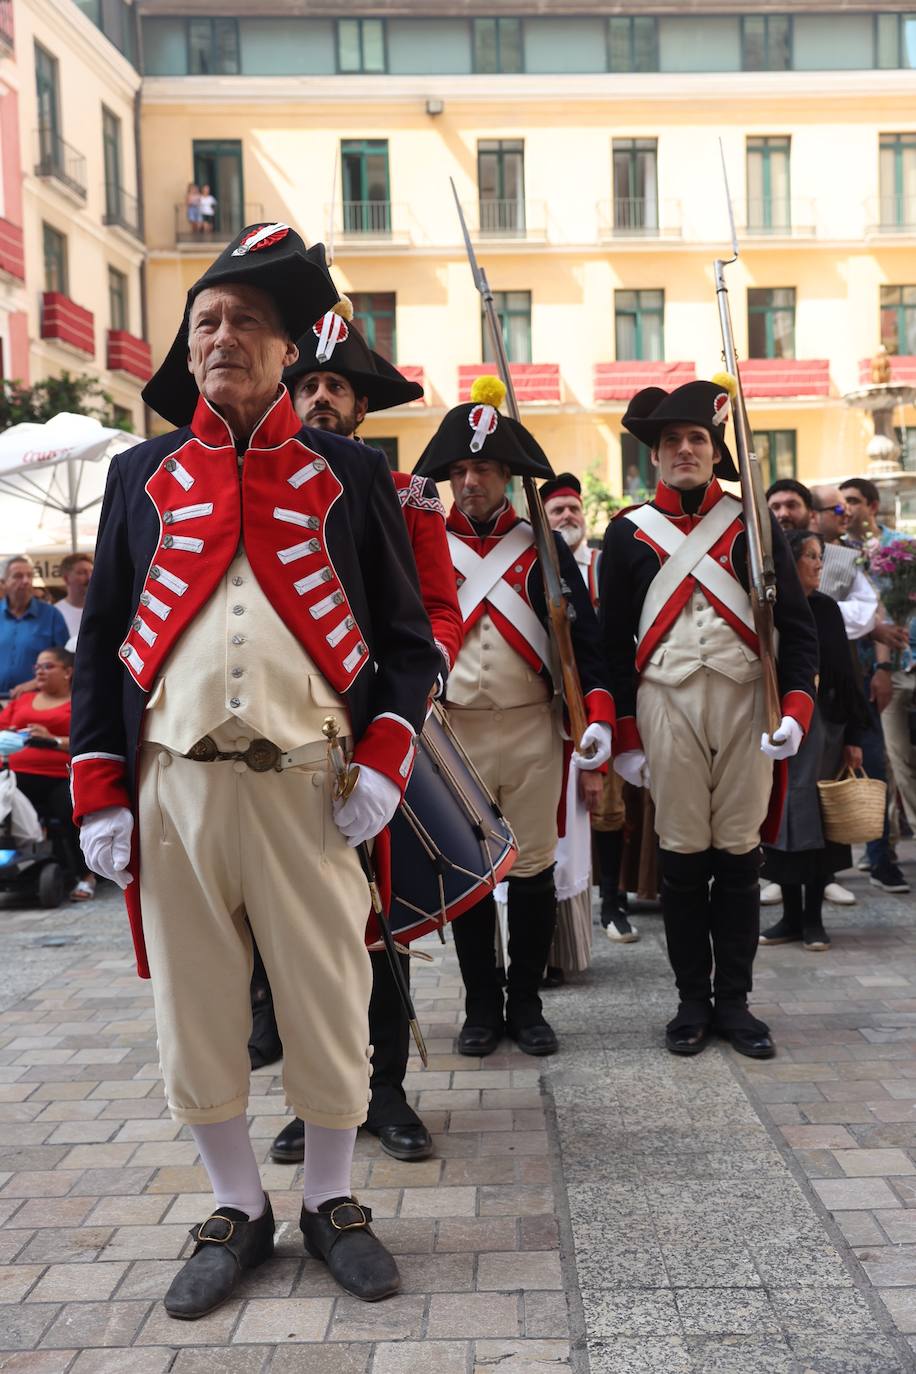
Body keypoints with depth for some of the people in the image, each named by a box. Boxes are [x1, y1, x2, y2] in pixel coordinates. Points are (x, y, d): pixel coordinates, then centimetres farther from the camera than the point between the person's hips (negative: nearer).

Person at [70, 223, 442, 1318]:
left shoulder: (350, 474, 6)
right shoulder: (140, 475, 11)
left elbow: (406, 635, 5)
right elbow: (100, 643, 10)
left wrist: (384, 763, -8)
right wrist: (98, 795, 2)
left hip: (310, 784, -1)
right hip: (172, 785, 2)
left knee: (328, 1001, 7)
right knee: (195, 1010, 10)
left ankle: (331, 1201, 29)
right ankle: (236, 1210, 30)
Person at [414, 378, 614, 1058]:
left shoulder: (544, 548, 5)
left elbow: (585, 637, 1)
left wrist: (598, 714, -8)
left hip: (532, 729, 0)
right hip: (452, 733, 0)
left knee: (534, 869, 6)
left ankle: (526, 1004, 20)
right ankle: (482, 1006, 19)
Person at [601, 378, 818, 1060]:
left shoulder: (753, 524, 6)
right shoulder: (628, 533, 6)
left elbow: (797, 625, 4)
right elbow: (614, 641, 6)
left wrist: (796, 708, -10)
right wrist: (624, 736, 2)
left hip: (746, 702, 1)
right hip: (666, 703, 0)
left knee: (738, 855, 5)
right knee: (682, 856, 3)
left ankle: (735, 1001, 18)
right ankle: (693, 1001, 16)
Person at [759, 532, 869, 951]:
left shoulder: (826, 609, 3)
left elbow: (845, 672, 3)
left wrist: (853, 736, -1)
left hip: (822, 724, 0)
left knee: (818, 815, 2)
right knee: (784, 814, 5)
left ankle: (813, 917, 11)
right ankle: (791, 916, 15)